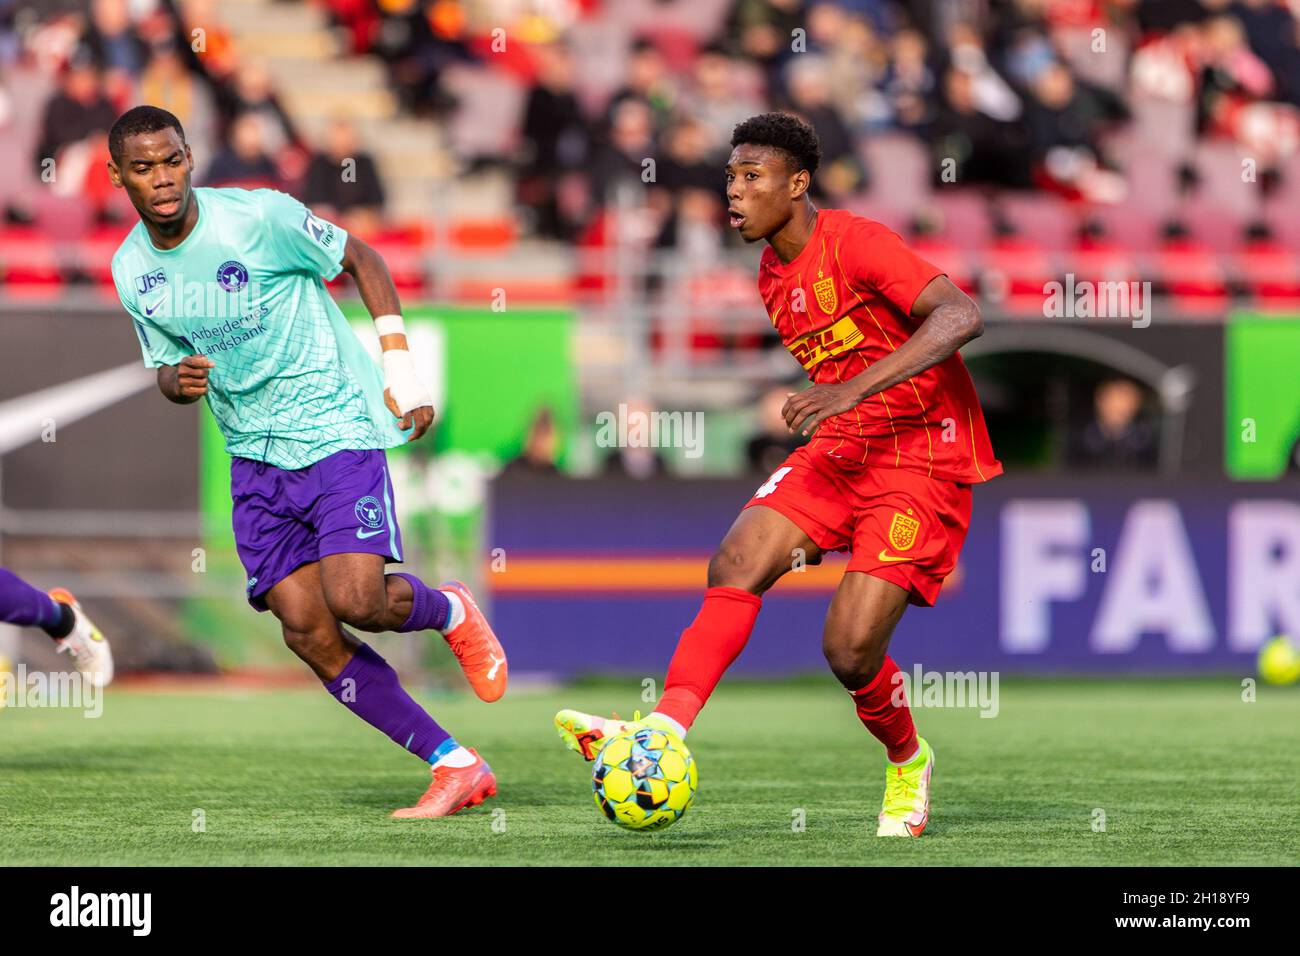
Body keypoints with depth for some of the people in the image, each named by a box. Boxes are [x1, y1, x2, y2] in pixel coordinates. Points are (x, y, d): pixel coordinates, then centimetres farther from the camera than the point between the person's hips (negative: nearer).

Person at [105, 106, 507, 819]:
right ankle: (456, 768, 2)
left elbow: (361, 259, -2)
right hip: (256, 458, 5)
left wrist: (401, 366, -7)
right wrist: (177, 381, -11)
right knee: (306, 631, -7)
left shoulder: (259, 217, -15)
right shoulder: (131, 270, 0)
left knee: (355, 599, -23)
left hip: (337, 428, -5)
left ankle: (450, 613, 14)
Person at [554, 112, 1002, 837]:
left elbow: (962, 316, -28)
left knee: (850, 649, -15)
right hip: (842, 450, 8)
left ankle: (908, 763, 14)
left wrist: (856, 389, -36)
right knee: (736, 564, -16)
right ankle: (665, 730, -25)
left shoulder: (854, 243, -15)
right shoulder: (774, 278, 12)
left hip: (926, 458, -8)